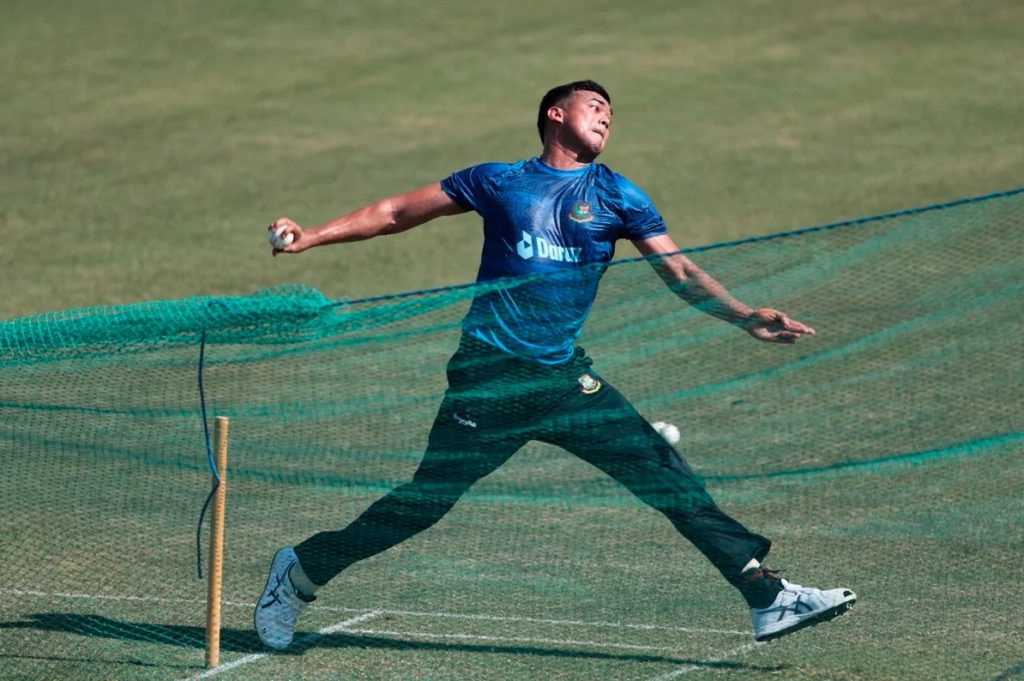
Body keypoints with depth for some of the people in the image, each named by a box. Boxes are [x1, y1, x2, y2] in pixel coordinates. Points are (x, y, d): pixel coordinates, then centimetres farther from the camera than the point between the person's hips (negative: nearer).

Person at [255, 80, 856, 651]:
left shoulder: (618, 197, 10)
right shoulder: (498, 183, 5)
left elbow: (680, 271, 4)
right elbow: (397, 214, 11)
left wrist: (745, 317, -12)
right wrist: (310, 237, 4)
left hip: (568, 379, 3)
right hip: (490, 374, -3)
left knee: (669, 477, -5)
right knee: (426, 499, -3)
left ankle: (767, 597, -3)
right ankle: (301, 572, 16)